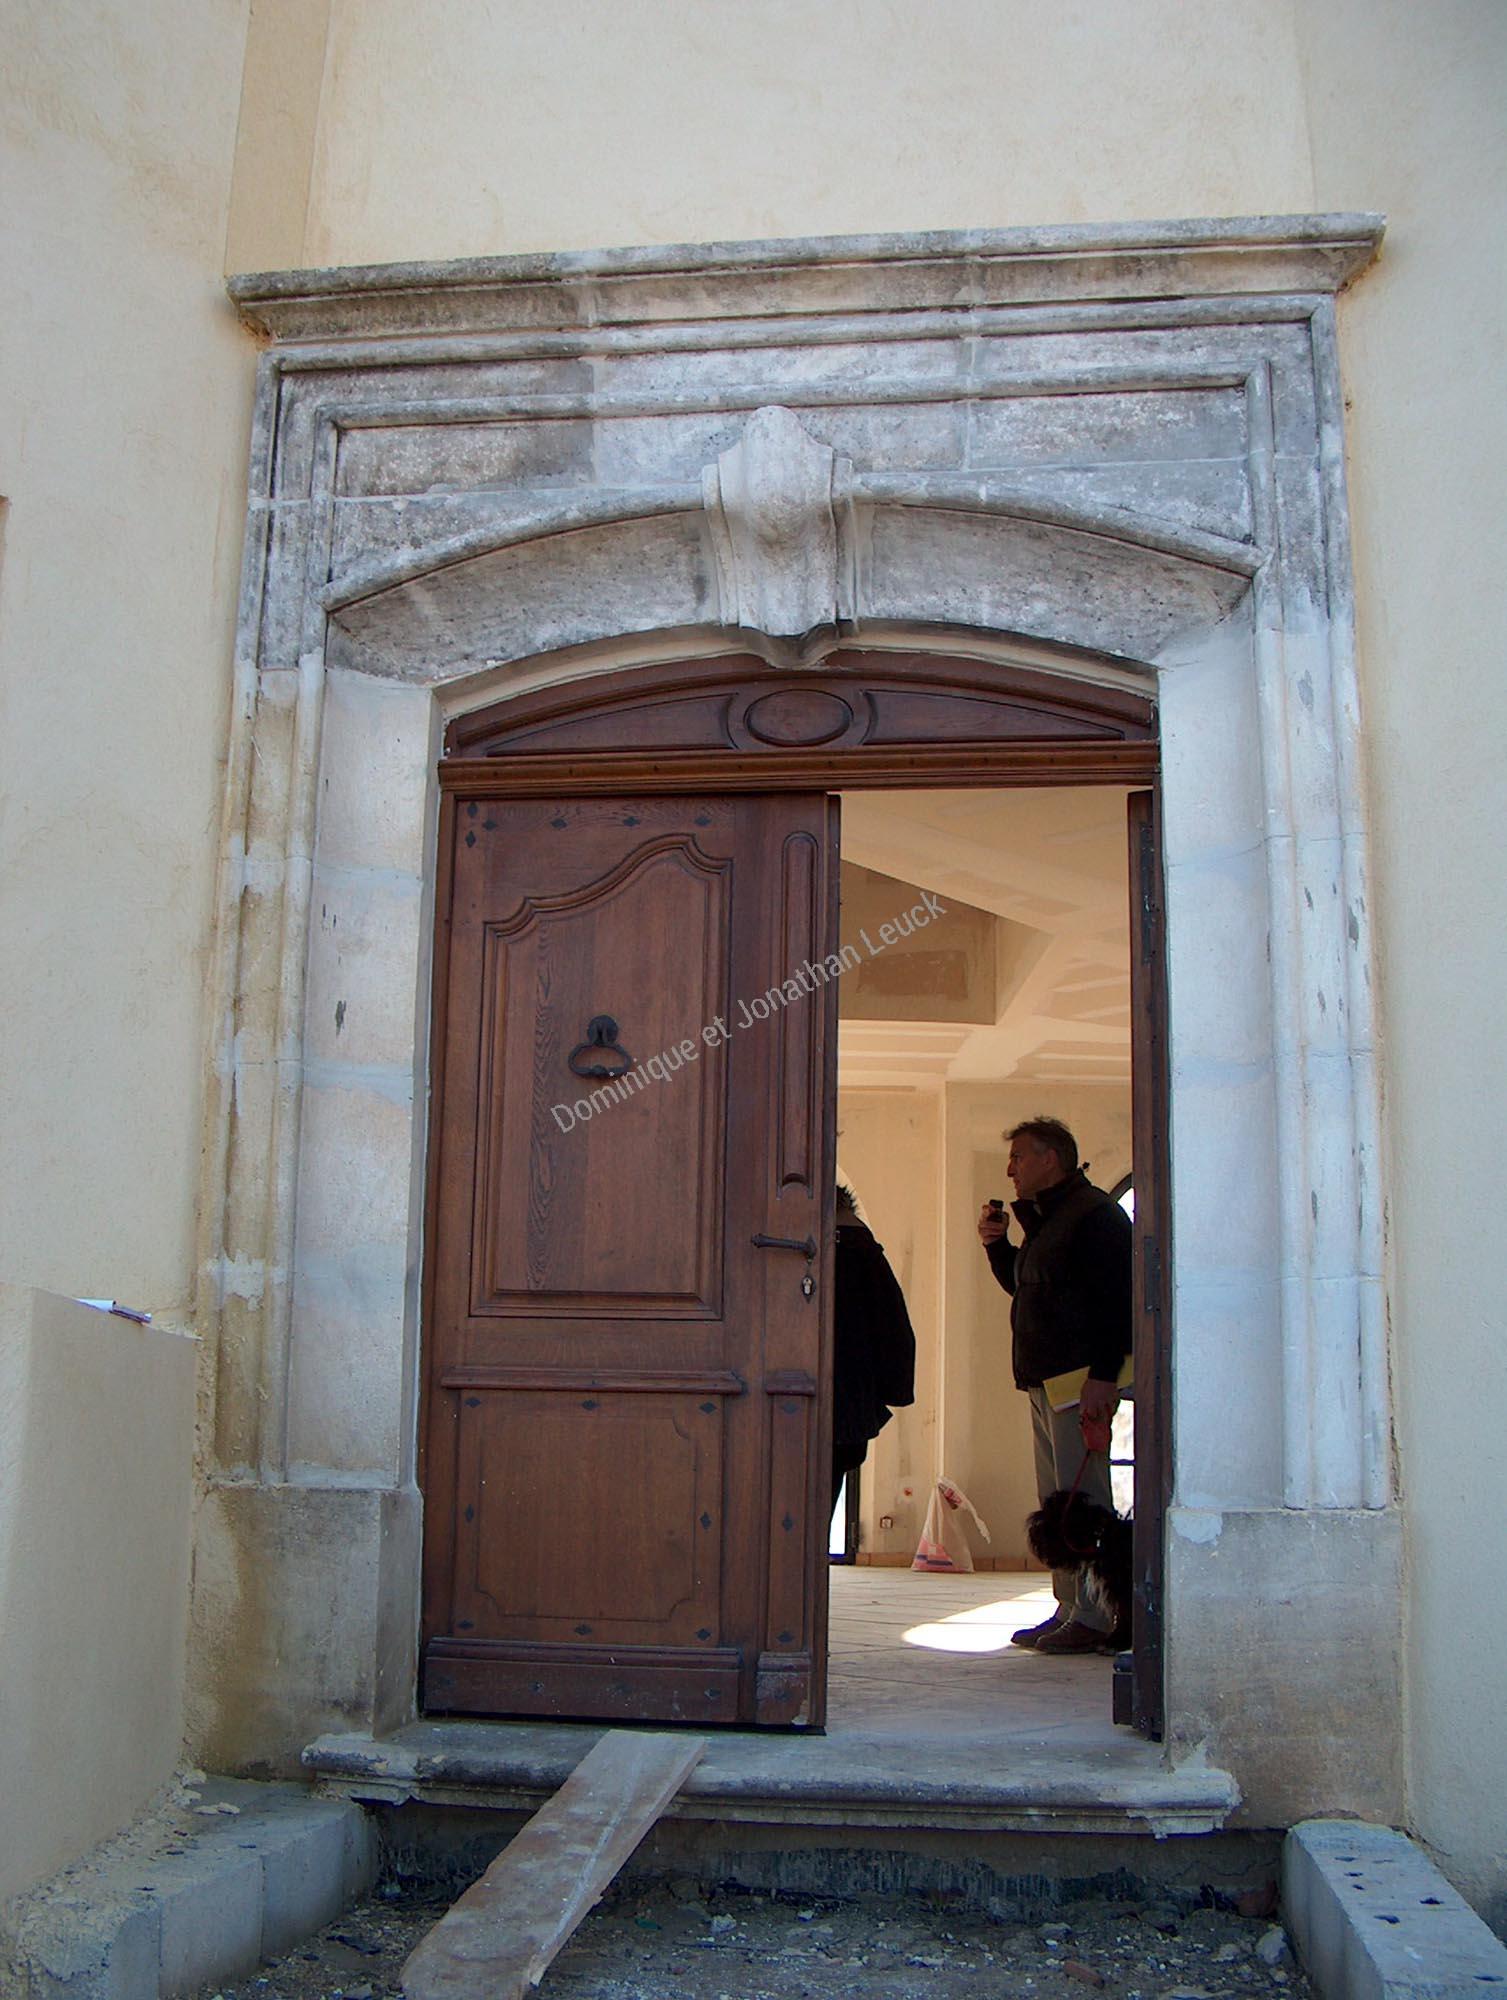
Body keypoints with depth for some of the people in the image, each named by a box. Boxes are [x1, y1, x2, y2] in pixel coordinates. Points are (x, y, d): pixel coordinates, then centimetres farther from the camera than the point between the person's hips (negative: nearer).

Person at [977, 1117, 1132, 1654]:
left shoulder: (1096, 1214, -10)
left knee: (1083, 1499, -9)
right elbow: (1026, 1286, 30)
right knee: (1056, 1502, 11)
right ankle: (1069, 1609, 16)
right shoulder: (1045, 1219, 21)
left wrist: (1103, 1376, -25)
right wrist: (997, 1245, 13)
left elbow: (1116, 1299, -18)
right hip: (1045, 1382, 10)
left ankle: (1093, 1619, -7)